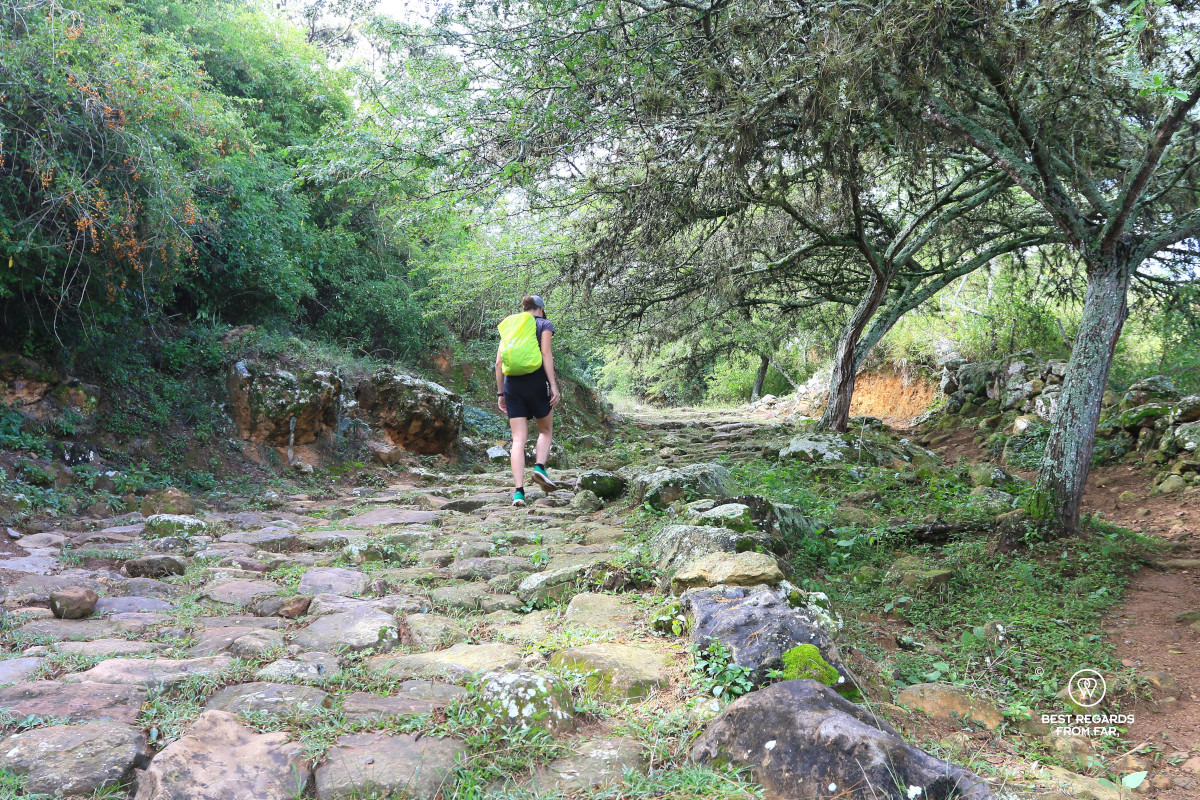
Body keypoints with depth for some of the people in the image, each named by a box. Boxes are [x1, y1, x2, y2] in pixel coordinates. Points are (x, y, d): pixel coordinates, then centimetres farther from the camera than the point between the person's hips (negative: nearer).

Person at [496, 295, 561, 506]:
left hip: (512, 384, 3)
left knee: (518, 439, 0)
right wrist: (553, 386, -10)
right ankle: (539, 467, -9)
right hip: (536, 381, -3)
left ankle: (519, 491, -10)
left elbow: (499, 362, 11)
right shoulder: (544, 324, 7)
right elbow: (546, 354, -8)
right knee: (545, 431, 17)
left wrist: (500, 393, 15)